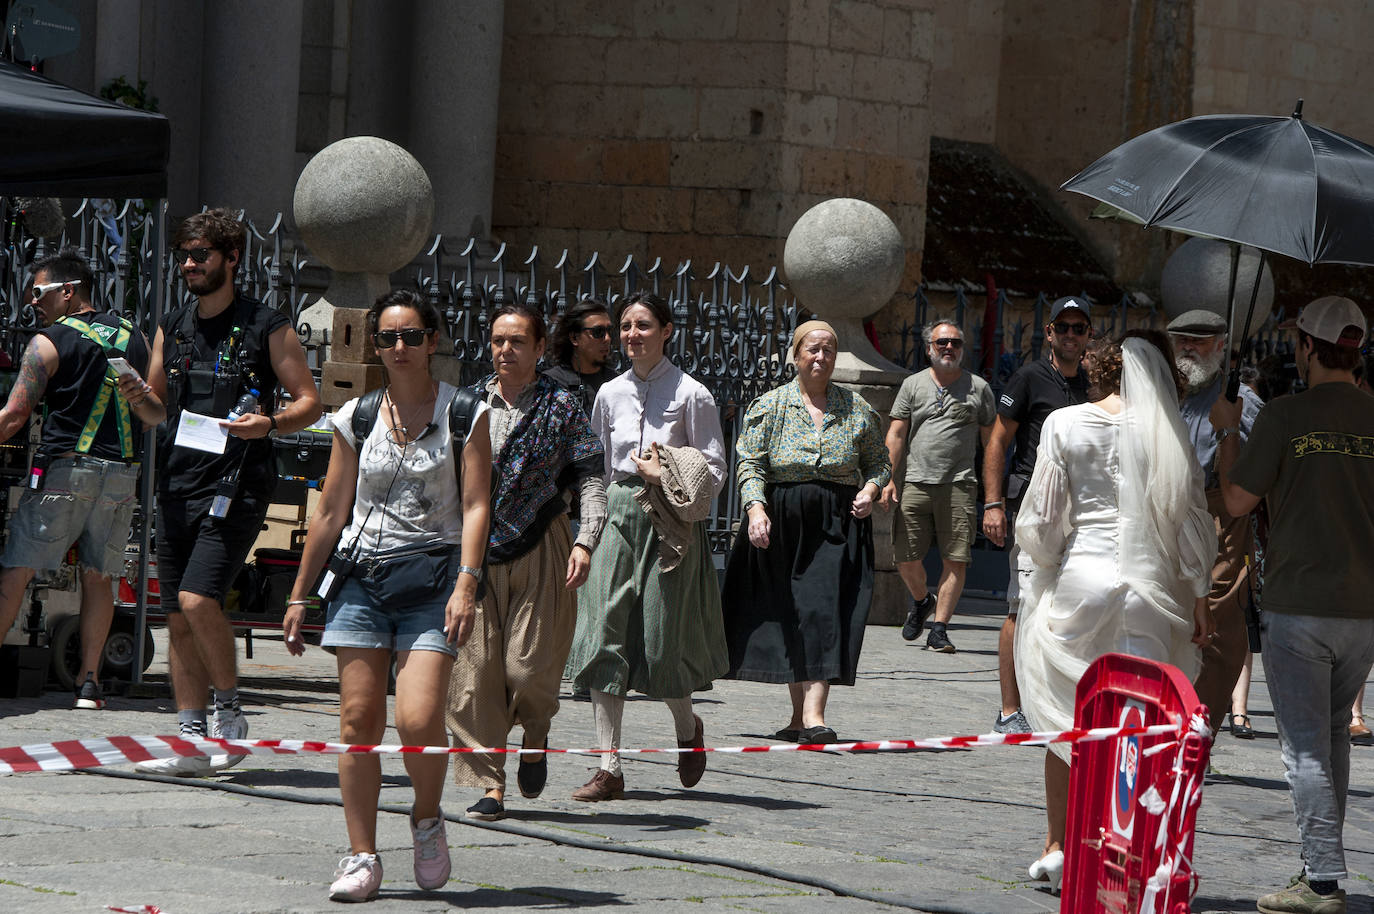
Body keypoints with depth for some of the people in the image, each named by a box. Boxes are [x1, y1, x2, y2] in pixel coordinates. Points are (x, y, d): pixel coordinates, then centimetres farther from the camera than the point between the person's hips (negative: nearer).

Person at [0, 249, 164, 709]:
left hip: (65, 468, -5)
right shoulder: (134, 337, 13)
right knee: (97, 575, 10)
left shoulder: (49, 343, -3)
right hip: (123, 474, 5)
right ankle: (89, 680, 5)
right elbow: (158, 416, 10)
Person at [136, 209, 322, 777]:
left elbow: (309, 402, 1)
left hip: (236, 485, -6)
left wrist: (270, 424, -18)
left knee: (197, 600, -20)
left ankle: (230, 714, -2)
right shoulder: (173, 328, 15)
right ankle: (191, 742, 9)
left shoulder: (267, 327, -1)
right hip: (177, 486, 6)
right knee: (178, 617, 4)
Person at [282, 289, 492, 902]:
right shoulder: (356, 419, 9)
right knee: (358, 719, -4)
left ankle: (427, 818, 12)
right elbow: (331, 512, 13)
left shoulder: (465, 415, 2)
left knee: (418, 720, -16)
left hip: (432, 575, -3)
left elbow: (475, 505, -4)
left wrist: (466, 583, -16)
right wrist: (299, 595, 13)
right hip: (361, 575, 3)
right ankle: (361, 857, 3)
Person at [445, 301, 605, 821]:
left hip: (540, 550, -2)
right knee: (475, 669, -4)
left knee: (528, 666, -8)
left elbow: (592, 479, 0)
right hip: (475, 551, 2)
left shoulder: (561, 408, 2)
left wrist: (585, 542, -12)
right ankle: (490, 784, 2)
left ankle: (535, 736, 26)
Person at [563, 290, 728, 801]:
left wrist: (667, 478, -15)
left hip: (669, 524, -4)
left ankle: (687, 728, 31)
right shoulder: (610, 395, 10)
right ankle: (609, 768, -4)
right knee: (606, 638, -5)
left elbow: (715, 472, -2)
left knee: (664, 641, -2)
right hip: (617, 516, 4)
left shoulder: (691, 395, -3)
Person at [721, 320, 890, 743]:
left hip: (839, 526, 0)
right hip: (782, 525, 0)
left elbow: (878, 462, 17)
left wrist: (870, 490, -3)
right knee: (787, 619, 3)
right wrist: (755, 508, -17)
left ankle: (813, 716, -18)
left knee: (825, 614, -12)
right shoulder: (770, 406, 4)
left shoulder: (856, 409, 8)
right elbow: (751, 465, -2)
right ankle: (798, 714, 13)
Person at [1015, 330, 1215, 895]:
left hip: (1078, 579, 0)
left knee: (1067, 721, 13)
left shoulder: (1065, 425, 0)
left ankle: (1057, 848, 16)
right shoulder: (1166, 432, 1)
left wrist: (1047, 565, 18)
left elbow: (1040, 519, 0)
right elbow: (1190, 521, 0)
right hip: (1149, 588, 0)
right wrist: (1199, 599, 7)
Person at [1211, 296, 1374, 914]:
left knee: (1306, 744, -2)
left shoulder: (1285, 416, -9)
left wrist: (1227, 432, 11)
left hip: (1299, 605, -4)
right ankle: (1323, 860, 24)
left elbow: (1237, 502, -2)